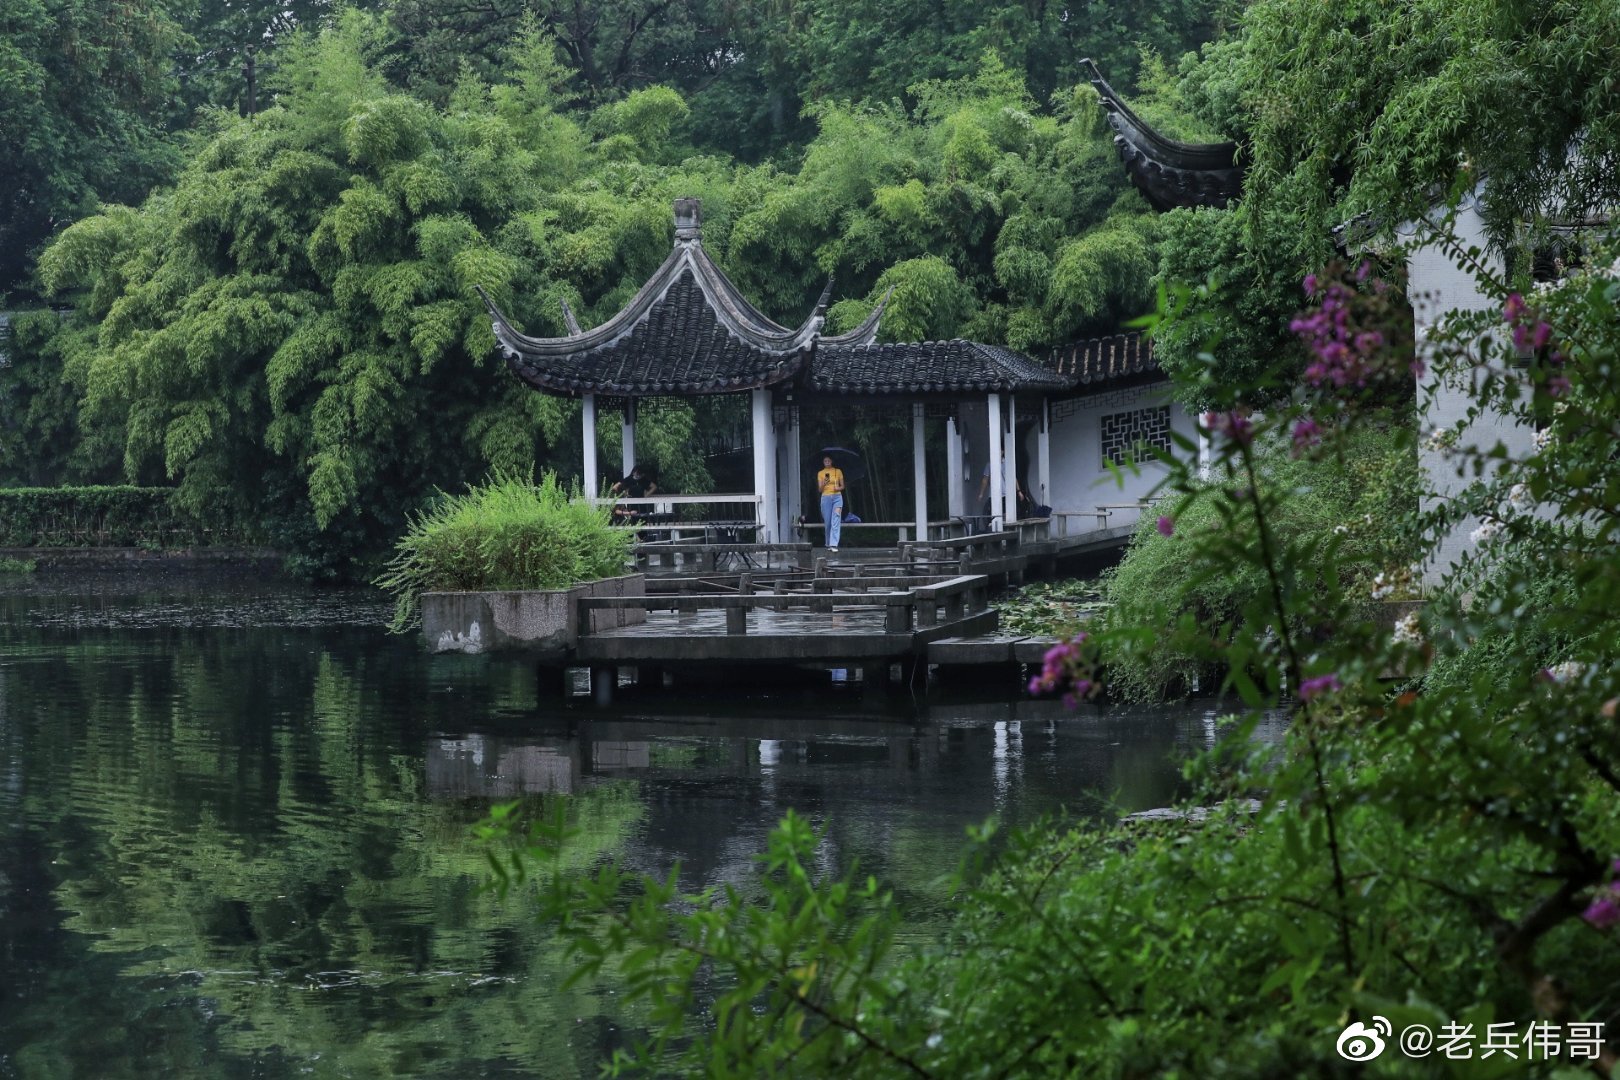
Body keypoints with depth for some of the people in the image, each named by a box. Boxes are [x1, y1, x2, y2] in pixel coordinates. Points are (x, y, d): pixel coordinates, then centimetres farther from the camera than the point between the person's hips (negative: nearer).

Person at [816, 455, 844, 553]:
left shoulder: (838, 471, 8)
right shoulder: (820, 473, 9)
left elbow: (842, 486, 13)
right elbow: (819, 489, 6)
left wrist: (838, 488, -9)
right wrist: (823, 484, -14)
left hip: (837, 497, -1)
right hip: (826, 498, 1)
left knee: (835, 521, -13)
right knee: (827, 522, 2)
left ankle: (833, 545, -21)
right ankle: (828, 544, 16)